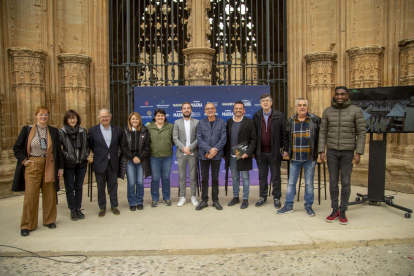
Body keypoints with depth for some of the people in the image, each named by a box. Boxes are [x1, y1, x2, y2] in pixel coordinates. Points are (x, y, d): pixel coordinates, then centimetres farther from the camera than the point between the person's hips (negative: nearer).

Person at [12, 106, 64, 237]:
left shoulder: (54, 131, 6)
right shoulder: (27, 130, 3)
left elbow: (58, 150, 8)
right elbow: (16, 148, 9)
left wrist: (60, 167, 5)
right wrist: (23, 160, -3)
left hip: (49, 166, 1)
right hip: (32, 166, -1)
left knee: (50, 195, 7)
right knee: (30, 196, 1)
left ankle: (49, 220, 23)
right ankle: (27, 225, 13)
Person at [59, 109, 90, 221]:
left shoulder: (83, 131, 5)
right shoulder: (61, 132, -4)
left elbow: (87, 146, 14)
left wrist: (86, 155, 1)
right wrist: (66, 155, -14)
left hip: (81, 163, 3)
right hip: (68, 164, -2)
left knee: (79, 187, 11)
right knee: (70, 187, 6)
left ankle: (78, 209, 23)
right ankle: (72, 210, 19)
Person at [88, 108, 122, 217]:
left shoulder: (117, 129, 2)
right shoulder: (93, 130, -2)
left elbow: (120, 145, 8)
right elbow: (89, 146, 4)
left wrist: (116, 154, 2)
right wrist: (96, 154, 1)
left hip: (113, 163, 1)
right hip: (99, 163, -1)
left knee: (113, 186, 12)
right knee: (100, 187, 9)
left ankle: (114, 206, 27)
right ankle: (102, 208, 25)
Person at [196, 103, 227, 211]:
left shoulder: (221, 122, 2)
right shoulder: (201, 123, 4)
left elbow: (223, 138, -4)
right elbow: (199, 139, -3)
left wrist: (215, 150, -14)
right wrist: (209, 150, -14)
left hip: (217, 155, 0)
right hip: (204, 155, 1)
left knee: (215, 179, 8)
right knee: (204, 179, 6)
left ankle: (215, 201, 19)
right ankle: (204, 200, 16)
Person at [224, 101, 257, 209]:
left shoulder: (249, 122, -3)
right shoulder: (229, 122, 9)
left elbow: (253, 139, -6)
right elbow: (226, 138, 10)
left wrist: (248, 152, -15)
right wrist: (226, 153, 5)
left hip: (243, 155, -4)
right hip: (231, 155, 4)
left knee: (245, 177, 4)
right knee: (234, 177, 14)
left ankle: (245, 199, 16)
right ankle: (235, 197, 27)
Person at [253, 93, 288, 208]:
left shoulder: (279, 116, -3)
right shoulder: (256, 116, 4)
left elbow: (284, 133, -3)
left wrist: (285, 149, -7)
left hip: (275, 152, -2)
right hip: (260, 152, 2)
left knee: (276, 177, 9)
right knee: (262, 177, 13)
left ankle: (276, 198, 23)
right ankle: (263, 197, 26)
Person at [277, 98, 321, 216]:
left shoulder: (315, 120, -2)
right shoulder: (290, 121, 5)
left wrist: (319, 151, -2)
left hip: (310, 158, -2)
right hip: (295, 158, 2)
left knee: (309, 183, 8)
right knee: (291, 182, 7)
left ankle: (308, 206, 23)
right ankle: (288, 206, 18)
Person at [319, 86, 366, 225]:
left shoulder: (356, 111, -4)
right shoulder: (327, 111, 3)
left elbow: (361, 133, -4)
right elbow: (323, 132, 3)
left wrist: (358, 153, -10)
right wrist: (322, 151, -4)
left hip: (348, 151, -2)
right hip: (332, 151, 2)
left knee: (345, 182, 2)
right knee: (333, 181, 6)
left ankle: (343, 212, 17)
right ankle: (334, 210, 18)